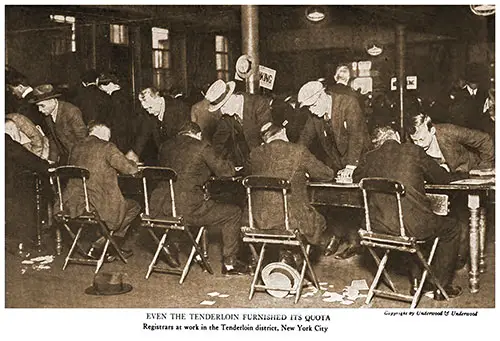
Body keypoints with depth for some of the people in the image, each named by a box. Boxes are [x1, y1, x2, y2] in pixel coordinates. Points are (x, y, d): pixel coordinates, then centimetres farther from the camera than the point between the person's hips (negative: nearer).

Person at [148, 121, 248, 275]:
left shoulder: (165, 146, 13)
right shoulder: (201, 147, -4)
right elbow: (224, 170, 0)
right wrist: (230, 165, 25)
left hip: (160, 209, 7)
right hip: (187, 209, -7)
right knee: (233, 213, 9)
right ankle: (229, 264, 12)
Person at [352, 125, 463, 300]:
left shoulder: (368, 158, 7)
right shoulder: (413, 151, 1)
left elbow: (356, 178, 29)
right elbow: (444, 179, 12)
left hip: (379, 228, 4)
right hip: (412, 226, -4)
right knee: (450, 229, 25)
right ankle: (442, 287, 27)